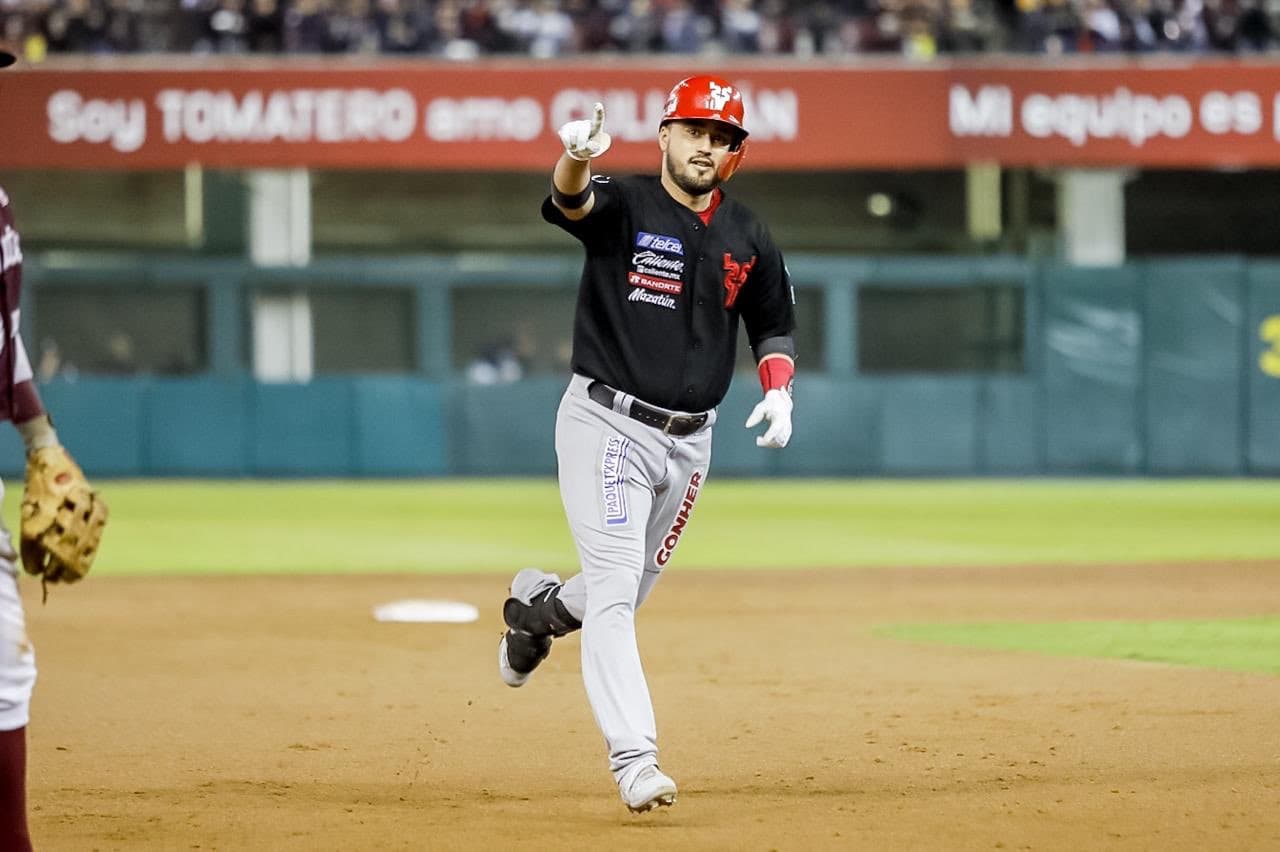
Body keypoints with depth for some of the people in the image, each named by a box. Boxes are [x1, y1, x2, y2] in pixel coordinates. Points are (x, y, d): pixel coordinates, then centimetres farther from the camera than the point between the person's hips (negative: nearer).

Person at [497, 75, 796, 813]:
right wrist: (578, 157, -56)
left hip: (690, 441, 5)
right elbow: (570, 200, -32)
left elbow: (774, 325, 18)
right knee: (614, 592, -14)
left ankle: (539, 608, 49)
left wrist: (779, 390, -2)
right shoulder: (624, 207, -9)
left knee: (632, 591, 17)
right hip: (608, 426, -5)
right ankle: (635, 762, -18)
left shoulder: (749, 239, 5)